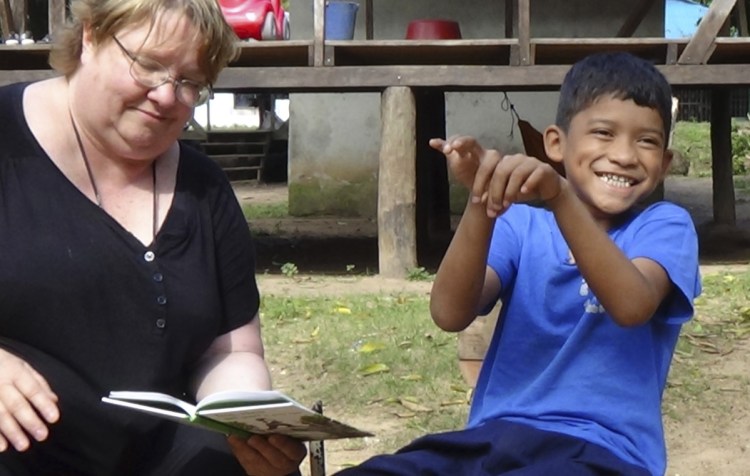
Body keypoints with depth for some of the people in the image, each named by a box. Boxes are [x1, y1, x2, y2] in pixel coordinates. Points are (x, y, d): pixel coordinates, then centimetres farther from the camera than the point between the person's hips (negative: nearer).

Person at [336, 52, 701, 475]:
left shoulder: (665, 226, 4)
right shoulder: (520, 222, 10)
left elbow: (632, 306, -19)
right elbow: (450, 314, -8)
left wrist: (561, 197, -31)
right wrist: (482, 201, -21)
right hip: (490, 439, 3)